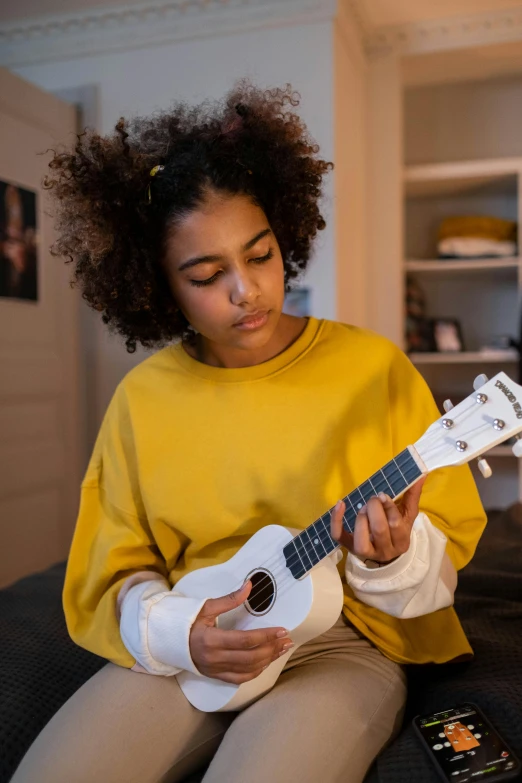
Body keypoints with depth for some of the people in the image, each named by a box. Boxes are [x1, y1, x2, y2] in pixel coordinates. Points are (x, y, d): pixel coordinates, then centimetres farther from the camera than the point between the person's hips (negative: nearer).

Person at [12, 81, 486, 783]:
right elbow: (116, 576, 5)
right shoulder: (142, 397, -1)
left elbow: (448, 548, 0)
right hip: (183, 652, 3)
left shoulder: (375, 368, -7)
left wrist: (395, 559, -22)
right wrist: (177, 632, -14)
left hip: (341, 642, -1)